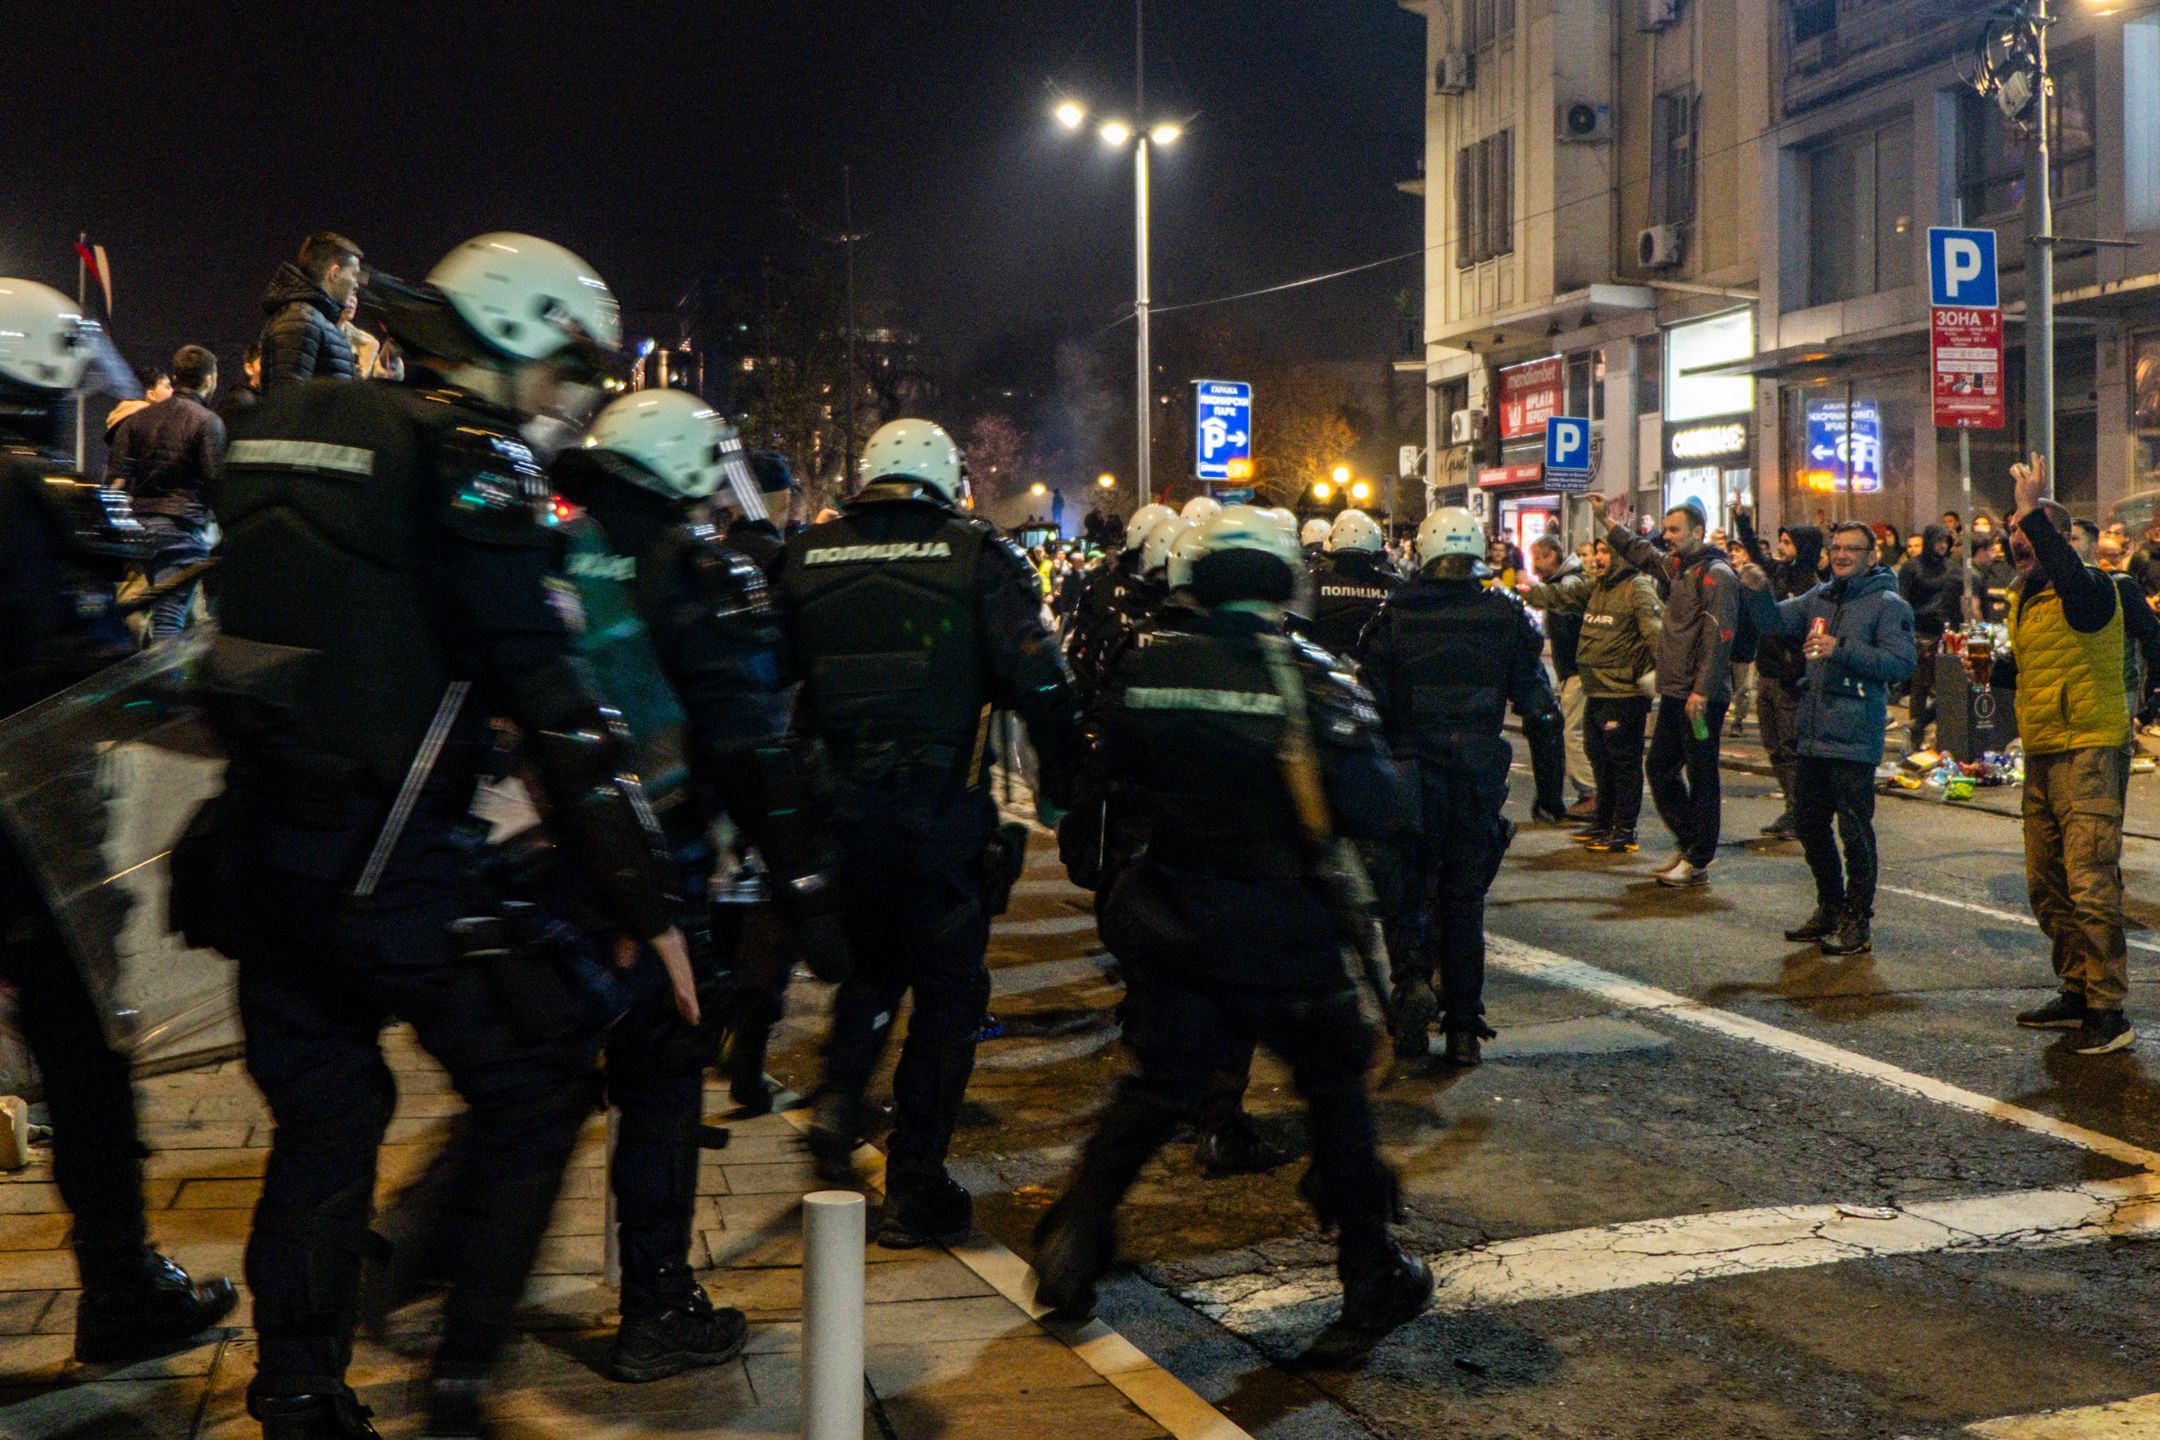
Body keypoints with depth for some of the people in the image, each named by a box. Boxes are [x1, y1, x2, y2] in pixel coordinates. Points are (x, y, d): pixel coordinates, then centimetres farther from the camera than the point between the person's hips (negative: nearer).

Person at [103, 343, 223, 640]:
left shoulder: (139, 418, 13)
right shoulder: (208, 421, -5)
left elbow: (114, 478, 11)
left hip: (139, 521, 6)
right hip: (182, 526, -6)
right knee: (169, 616, -10)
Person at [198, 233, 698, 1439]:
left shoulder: (284, 425, 13)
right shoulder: (470, 458, -11)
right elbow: (554, 696, -16)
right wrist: (645, 898, -14)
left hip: (260, 843, 8)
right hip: (386, 866, -8)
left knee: (324, 1113, 19)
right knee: (539, 1085, 8)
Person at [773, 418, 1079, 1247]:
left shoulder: (804, 558, 7)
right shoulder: (978, 557, -3)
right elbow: (1040, 684, -8)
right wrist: (1056, 788, 3)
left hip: (837, 805, 4)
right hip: (940, 805, -3)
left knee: (870, 962, 27)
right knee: (946, 989, 7)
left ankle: (839, 1100, 10)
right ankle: (914, 1187, 9)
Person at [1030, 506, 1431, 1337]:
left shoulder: (1148, 670, -4)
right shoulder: (1308, 679, -15)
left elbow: (1117, 771, 13)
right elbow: (1374, 812, -15)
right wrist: (1355, 732, 1)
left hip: (1176, 926, 4)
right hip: (1282, 934, -3)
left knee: (1159, 1086, 16)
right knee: (1333, 1087, 12)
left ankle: (1072, 1244, 10)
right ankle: (1371, 1274, 20)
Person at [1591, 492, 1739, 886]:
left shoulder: (1716, 574, -13)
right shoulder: (1678, 567, 15)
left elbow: (1717, 636, -20)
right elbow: (1643, 554, 35)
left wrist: (1702, 691, -24)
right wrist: (1605, 521, 33)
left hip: (1701, 697, -9)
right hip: (1674, 692, 9)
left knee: (1701, 776, -1)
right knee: (1660, 769, 14)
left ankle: (1698, 862, 7)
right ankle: (1688, 843, 27)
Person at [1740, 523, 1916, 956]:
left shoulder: (1888, 604, -5)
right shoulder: (1819, 598, 14)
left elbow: (1900, 663, -15)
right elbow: (1774, 623, 8)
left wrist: (1841, 649, -20)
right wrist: (1759, 592, -11)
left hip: (1855, 739, -7)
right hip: (1814, 734, 7)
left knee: (1854, 829, -3)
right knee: (1808, 823, 15)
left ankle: (1857, 922, 5)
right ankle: (1830, 908, 30)